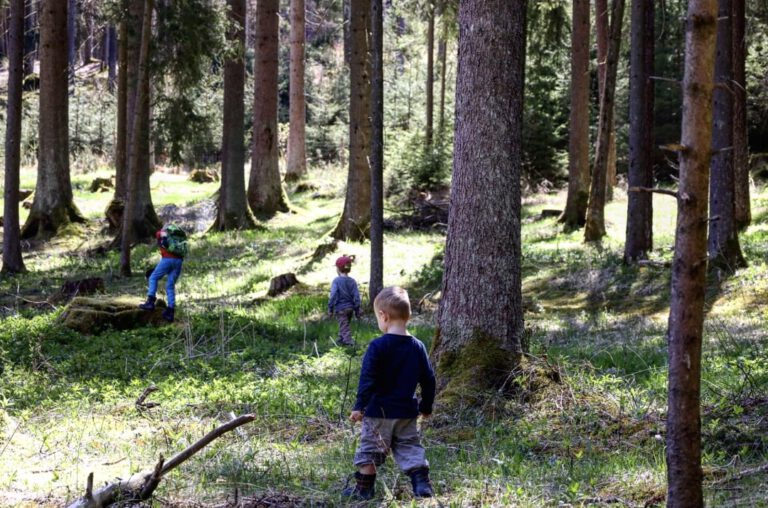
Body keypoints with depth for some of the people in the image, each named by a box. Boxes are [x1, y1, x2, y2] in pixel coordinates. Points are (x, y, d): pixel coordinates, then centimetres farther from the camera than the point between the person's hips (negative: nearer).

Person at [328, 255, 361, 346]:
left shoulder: (336, 281, -12)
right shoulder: (352, 281, 1)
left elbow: (333, 296, -16)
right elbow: (356, 296, 0)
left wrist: (330, 309, -9)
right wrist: (357, 311, 7)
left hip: (340, 308, -5)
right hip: (350, 308, 5)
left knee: (344, 328, -5)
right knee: (345, 326, 23)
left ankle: (349, 343, -17)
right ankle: (341, 339, 37)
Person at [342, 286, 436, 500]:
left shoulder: (378, 346, -14)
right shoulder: (417, 346, 2)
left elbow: (367, 380, -17)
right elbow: (428, 379, 8)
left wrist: (359, 407, -13)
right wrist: (426, 407, 19)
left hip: (379, 411, -4)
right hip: (407, 412, 4)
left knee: (370, 449, 8)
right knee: (410, 448, 13)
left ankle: (364, 488, 15)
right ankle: (422, 484, 2)